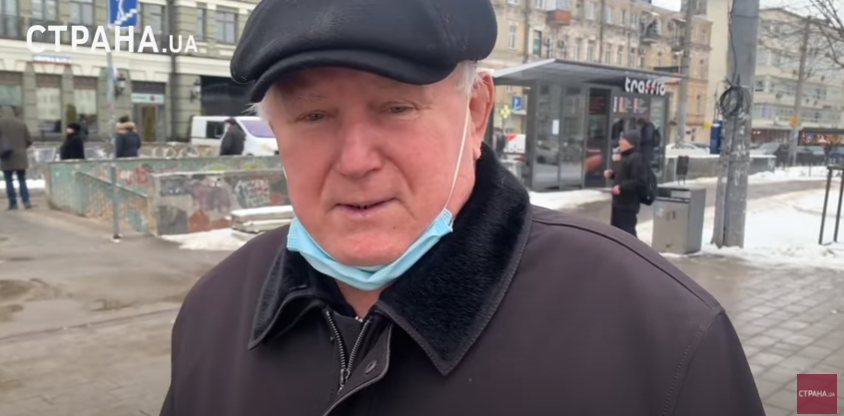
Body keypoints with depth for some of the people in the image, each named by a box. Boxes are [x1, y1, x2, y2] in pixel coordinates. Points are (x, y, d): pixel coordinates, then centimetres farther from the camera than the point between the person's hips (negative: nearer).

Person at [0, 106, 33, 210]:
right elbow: (29, 140, 5)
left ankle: (13, 203, 1)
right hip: (20, 157, 3)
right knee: (22, 180, 9)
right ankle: (26, 201, -1)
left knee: (9, 180, 4)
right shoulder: (21, 123, 5)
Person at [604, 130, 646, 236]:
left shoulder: (636, 158, -19)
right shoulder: (623, 157, 13)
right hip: (619, 201, 10)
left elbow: (640, 181, -26)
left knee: (627, 231, -8)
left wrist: (621, 187, -26)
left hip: (628, 203, -10)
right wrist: (611, 173, 7)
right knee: (615, 229, 18)